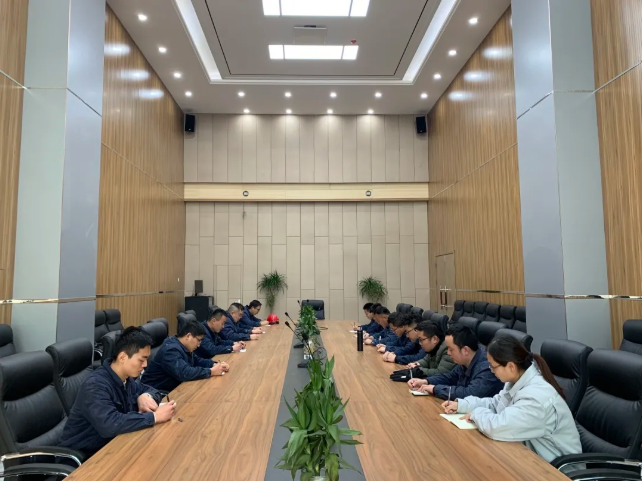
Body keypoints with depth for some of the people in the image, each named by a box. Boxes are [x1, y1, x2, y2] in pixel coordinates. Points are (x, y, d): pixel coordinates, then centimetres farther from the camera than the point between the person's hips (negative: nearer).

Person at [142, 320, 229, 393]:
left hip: (174, 387, 9)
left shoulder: (184, 347, 5)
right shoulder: (170, 350, -25)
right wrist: (211, 371, -27)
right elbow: (184, 373, -35)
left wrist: (215, 364, -3)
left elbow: (197, 360, 16)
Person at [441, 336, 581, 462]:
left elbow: (497, 427, -38)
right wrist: (460, 404, 2)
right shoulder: (519, 380, -2)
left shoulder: (537, 396, -33)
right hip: (532, 450, 8)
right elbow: (495, 404, 11)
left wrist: (476, 414, -18)